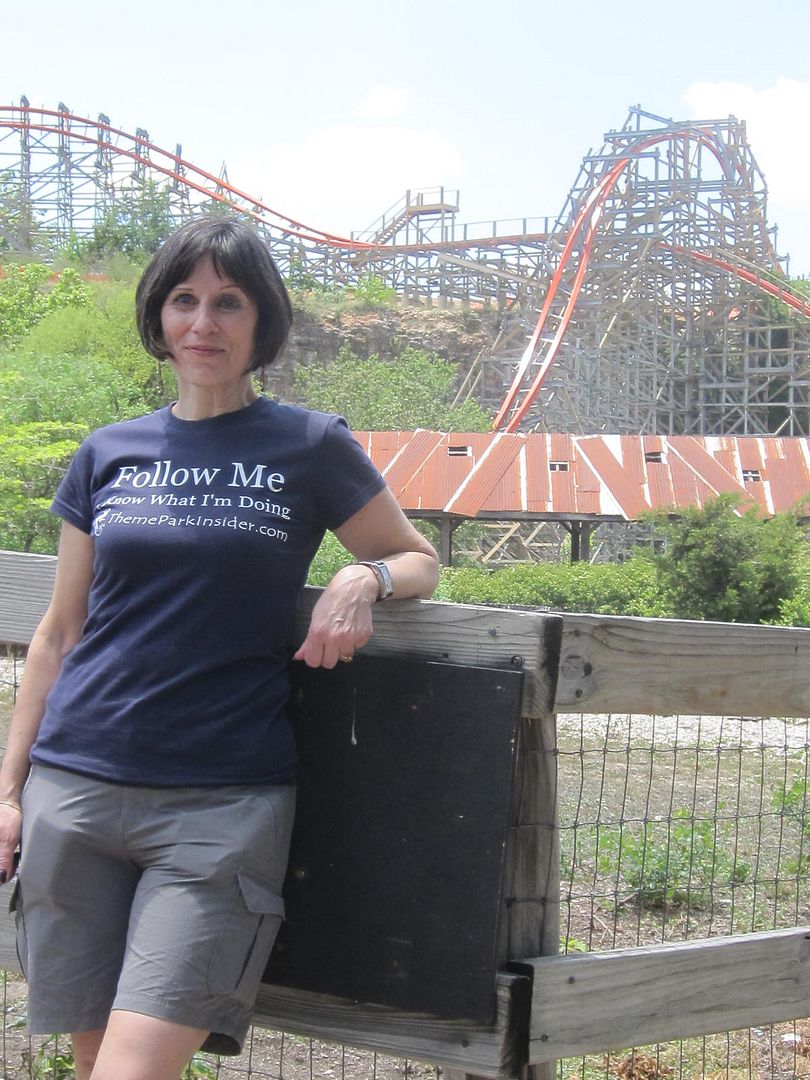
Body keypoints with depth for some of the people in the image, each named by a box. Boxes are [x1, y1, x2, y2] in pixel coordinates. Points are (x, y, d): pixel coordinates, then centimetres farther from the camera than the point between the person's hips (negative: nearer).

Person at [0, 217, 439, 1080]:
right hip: (75, 788, 3)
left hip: (223, 804, -3)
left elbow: (419, 560, 14)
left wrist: (365, 578, -10)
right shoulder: (108, 454, 11)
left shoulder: (312, 449, 3)